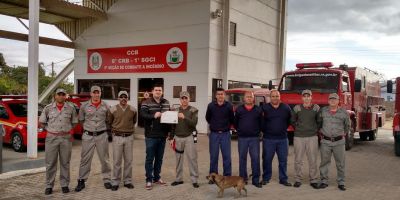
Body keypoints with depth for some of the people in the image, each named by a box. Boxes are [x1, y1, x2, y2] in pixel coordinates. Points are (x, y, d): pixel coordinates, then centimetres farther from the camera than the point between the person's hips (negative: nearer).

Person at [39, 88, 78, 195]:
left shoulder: (71, 108, 4)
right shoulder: (48, 108, 2)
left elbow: (74, 122, 13)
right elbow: (41, 123, 9)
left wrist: (67, 130, 6)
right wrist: (51, 129, 6)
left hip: (66, 138, 1)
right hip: (51, 138, 0)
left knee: (65, 163, 6)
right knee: (50, 163, 2)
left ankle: (64, 184, 15)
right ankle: (49, 186, 11)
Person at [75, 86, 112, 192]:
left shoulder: (105, 106, 3)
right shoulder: (84, 106, 1)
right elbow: (81, 119, 12)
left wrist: (102, 127, 9)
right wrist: (88, 127, 12)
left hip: (102, 135, 1)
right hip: (88, 136, 0)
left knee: (104, 159, 7)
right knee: (85, 159, 3)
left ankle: (107, 179, 18)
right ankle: (81, 181, 13)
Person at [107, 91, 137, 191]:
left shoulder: (133, 110, 1)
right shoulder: (113, 109, -3)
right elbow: (109, 122, 9)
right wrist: (115, 130, 8)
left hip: (129, 137, 2)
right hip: (117, 137, -2)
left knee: (128, 160, 7)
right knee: (117, 161, 1)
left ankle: (127, 181, 18)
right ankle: (115, 182, 11)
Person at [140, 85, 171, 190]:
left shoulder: (166, 103, 10)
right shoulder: (146, 103, -5)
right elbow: (143, 115, -20)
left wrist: (169, 130, 7)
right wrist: (153, 116, -35)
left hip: (162, 135, 5)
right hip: (151, 136, -5)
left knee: (159, 158, 14)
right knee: (150, 158, 1)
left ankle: (157, 177, 27)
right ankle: (149, 180, 10)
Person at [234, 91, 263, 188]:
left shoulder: (258, 110, 5)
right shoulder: (239, 109, 4)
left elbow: (261, 123, 11)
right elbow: (235, 122, 12)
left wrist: (258, 131, 5)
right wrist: (239, 131, 10)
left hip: (254, 138, 0)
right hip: (242, 138, 1)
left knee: (255, 158, -2)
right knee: (242, 158, 7)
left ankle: (256, 180, 6)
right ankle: (242, 178, 18)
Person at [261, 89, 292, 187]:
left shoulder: (286, 108, 4)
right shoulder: (264, 108, -2)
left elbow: (290, 120, 15)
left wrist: (284, 128, 9)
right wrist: (264, 130, 3)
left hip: (283, 138, 2)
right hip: (268, 138, -2)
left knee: (283, 160, 7)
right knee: (267, 159, 4)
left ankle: (283, 179, 18)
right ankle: (266, 178, 17)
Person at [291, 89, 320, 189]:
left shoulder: (316, 108, 3)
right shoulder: (297, 108, 2)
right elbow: (292, 121, 13)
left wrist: (316, 129, 5)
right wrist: (298, 127, 6)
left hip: (312, 137, 0)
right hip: (299, 137, 0)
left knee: (313, 160, 2)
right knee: (298, 160, 4)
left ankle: (313, 180, 13)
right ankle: (298, 180, 15)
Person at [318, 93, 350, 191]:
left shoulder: (343, 112, -1)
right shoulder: (323, 111, 0)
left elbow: (347, 125, 15)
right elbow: (318, 122, 15)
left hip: (339, 142, 0)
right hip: (325, 141, 0)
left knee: (340, 163, 6)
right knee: (324, 162, 6)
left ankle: (341, 182, 16)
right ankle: (324, 181, 15)